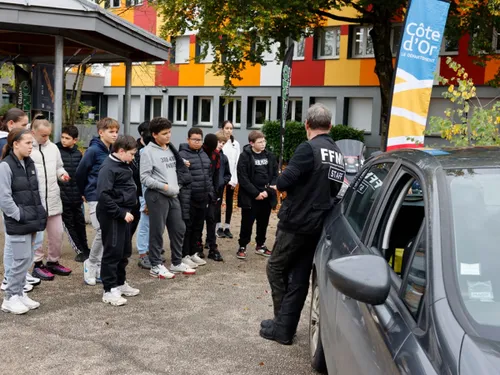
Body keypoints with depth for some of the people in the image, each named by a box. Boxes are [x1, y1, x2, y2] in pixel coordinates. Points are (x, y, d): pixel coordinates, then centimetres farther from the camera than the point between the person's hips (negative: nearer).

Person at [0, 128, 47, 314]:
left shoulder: (30, 164, 12)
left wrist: (40, 214, 8)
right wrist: (20, 216, -16)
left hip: (31, 221, 8)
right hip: (18, 223, -8)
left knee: (27, 259, 12)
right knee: (22, 259, -7)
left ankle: (19, 294, 23)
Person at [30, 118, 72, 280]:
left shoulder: (53, 147, 10)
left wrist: (62, 174, 0)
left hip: (53, 198, 6)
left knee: (57, 232, 12)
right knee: (36, 234, 4)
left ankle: (53, 262, 28)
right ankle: (38, 265, 18)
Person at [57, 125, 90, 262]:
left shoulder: (78, 153, 6)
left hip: (76, 196, 4)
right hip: (62, 196, -4)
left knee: (80, 224, 13)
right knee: (69, 225, 5)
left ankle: (85, 249, 26)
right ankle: (81, 251, 13)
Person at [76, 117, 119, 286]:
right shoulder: (93, 150, -10)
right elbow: (80, 172, -3)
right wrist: (84, 193, 9)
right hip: (96, 198, -6)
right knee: (103, 232, -11)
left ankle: (99, 268, 18)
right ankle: (91, 264, 10)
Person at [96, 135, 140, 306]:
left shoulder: (124, 165, 12)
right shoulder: (108, 168, -17)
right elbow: (103, 195, -24)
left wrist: (126, 211, 15)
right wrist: (121, 213, -22)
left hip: (123, 214, 9)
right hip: (112, 216, -9)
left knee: (125, 251, 16)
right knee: (113, 252, -3)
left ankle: (120, 283, 29)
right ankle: (109, 290, 4)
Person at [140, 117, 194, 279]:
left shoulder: (171, 149, 13)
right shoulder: (148, 151, -10)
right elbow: (145, 178, -14)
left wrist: (177, 186, 5)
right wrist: (164, 186, -19)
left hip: (173, 196, 8)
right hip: (157, 196, -7)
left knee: (179, 228, 12)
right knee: (157, 231, 1)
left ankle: (177, 263, 25)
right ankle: (156, 266, 12)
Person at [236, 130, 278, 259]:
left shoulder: (270, 156, 6)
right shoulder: (245, 156, -7)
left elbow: (275, 175, 7)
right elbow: (242, 178, -12)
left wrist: (268, 190, -8)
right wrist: (256, 193, -15)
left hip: (266, 196, 4)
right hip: (250, 197, -4)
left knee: (263, 223, 13)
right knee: (247, 223, 3)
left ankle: (260, 245, 29)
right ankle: (242, 246, 16)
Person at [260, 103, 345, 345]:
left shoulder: (309, 149, -15)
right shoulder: (338, 155, 9)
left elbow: (283, 183, -19)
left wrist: (281, 184, 2)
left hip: (296, 223, -7)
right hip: (318, 225, 7)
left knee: (276, 269, 8)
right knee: (299, 277, 11)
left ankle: (281, 327, 11)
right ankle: (286, 328, 16)